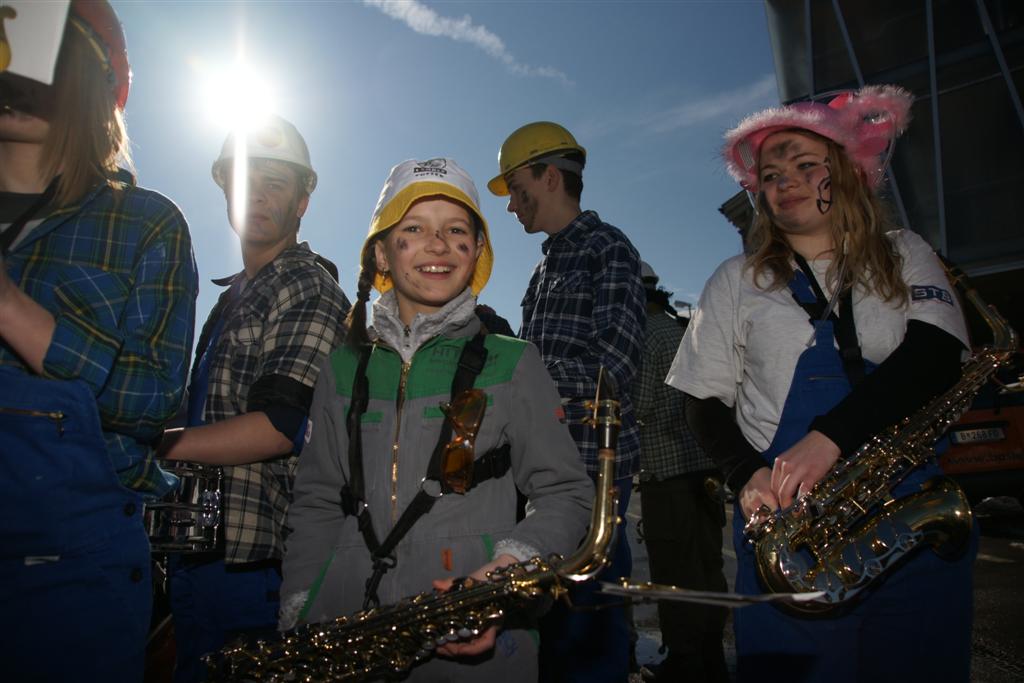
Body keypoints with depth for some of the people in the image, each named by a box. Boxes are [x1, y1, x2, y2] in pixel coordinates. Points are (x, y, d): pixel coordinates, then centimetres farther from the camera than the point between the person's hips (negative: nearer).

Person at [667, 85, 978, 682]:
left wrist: (831, 436, -22)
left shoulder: (905, 256, 10)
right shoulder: (737, 281, 8)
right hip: (790, 525, -1)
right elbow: (705, 401, 5)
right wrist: (749, 476, -14)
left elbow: (935, 357, -7)